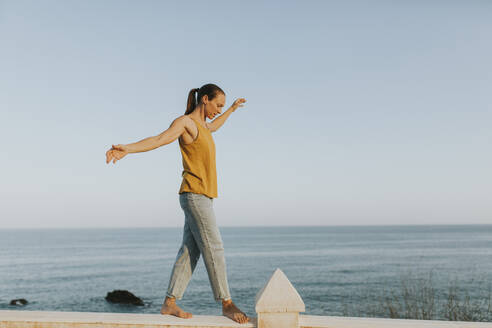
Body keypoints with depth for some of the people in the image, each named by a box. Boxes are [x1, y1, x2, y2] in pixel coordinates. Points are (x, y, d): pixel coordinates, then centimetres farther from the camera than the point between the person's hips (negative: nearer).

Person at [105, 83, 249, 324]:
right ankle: (227, 304, -2)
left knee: (189, 251, 6)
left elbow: (212, 127, 45)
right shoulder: (183, 122, -8)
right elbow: (158, 140, -23)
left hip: (202, 197, 9)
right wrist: (126, 149, -41)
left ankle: (169, 303, 9)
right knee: (213, 248, -8)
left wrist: (232, 109, 59)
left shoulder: (200, 124, 20)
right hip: (195, 195, -9)